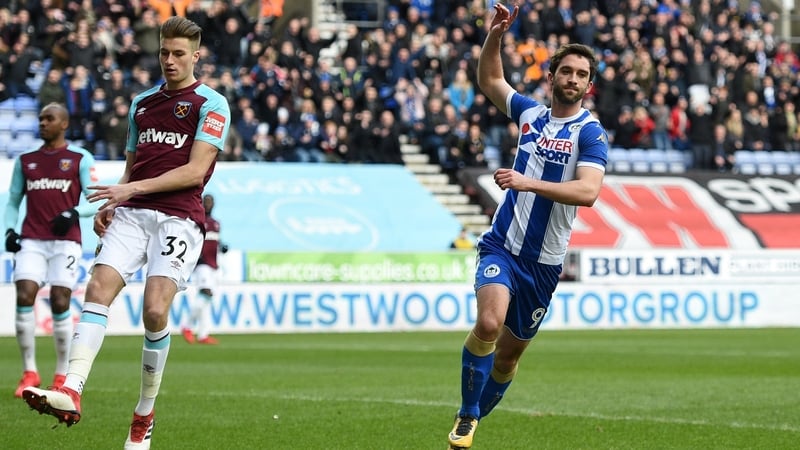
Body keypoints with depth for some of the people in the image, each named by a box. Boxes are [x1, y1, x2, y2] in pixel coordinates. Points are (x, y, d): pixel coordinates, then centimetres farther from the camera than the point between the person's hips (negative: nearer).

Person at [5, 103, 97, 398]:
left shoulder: (80, 159, 6)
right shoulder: (25, 160, 17)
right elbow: (13, 200, 21)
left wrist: (74, 213, -17)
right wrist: (9, 230, 5)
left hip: (65, 241, -3)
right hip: (31, 240, 3)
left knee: (60, 304, -7)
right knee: (24, 297, -13)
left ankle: (62, 375, 4)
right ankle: (29, 372, -5)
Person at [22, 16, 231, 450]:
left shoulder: (212, 104, 2)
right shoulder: (141, 103, 21)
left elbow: (195, 170, -8)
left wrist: (133, 188, -13)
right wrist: (110, 205, 7)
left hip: (178, 218, -5)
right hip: (131, 214, 5)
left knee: (155, 310, -18)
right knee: (98, 288, -18)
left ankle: (145, 415, -1)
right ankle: (71, 392, -32)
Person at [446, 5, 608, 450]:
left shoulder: (591, 132, -5)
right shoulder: (531, 113, 8)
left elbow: (588, 191, -20)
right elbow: (489, 80, 25)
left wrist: (529, 182, -29)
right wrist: (495, 34, 10)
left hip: (544, 262, -1)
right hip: (502, 245, 1)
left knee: (509, 353, 9)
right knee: (489, 322, -26)